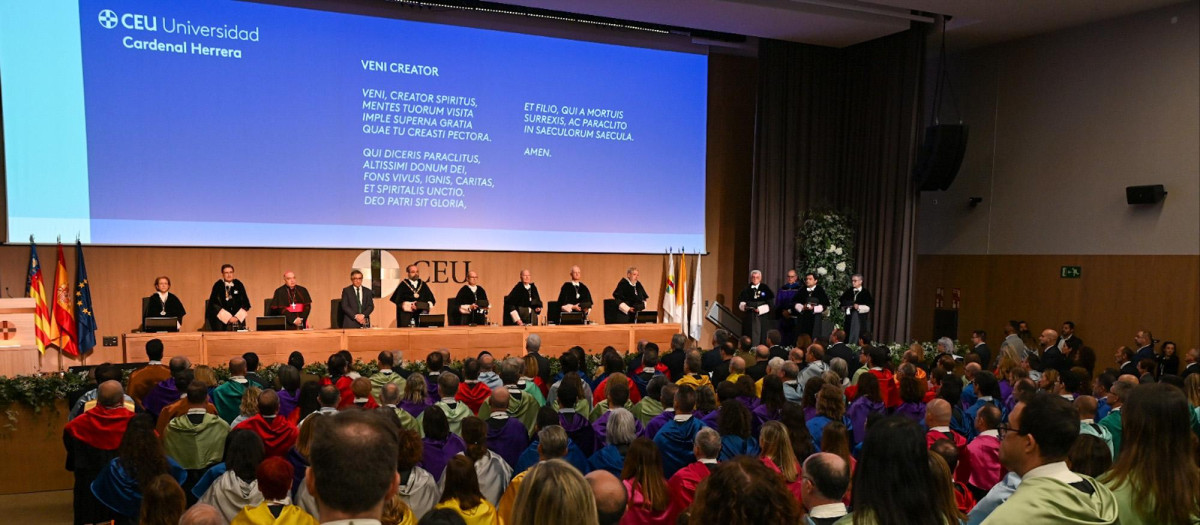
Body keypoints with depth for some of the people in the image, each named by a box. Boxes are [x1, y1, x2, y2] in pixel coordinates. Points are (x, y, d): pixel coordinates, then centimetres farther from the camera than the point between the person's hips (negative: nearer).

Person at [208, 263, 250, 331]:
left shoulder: (239, 285, 6)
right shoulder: (218, 286, -2)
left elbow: (245, 303, 6)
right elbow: (214, 305, -5)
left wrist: (237, 316, -6)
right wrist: (228, 318, -10)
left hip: (238, 320, 2)